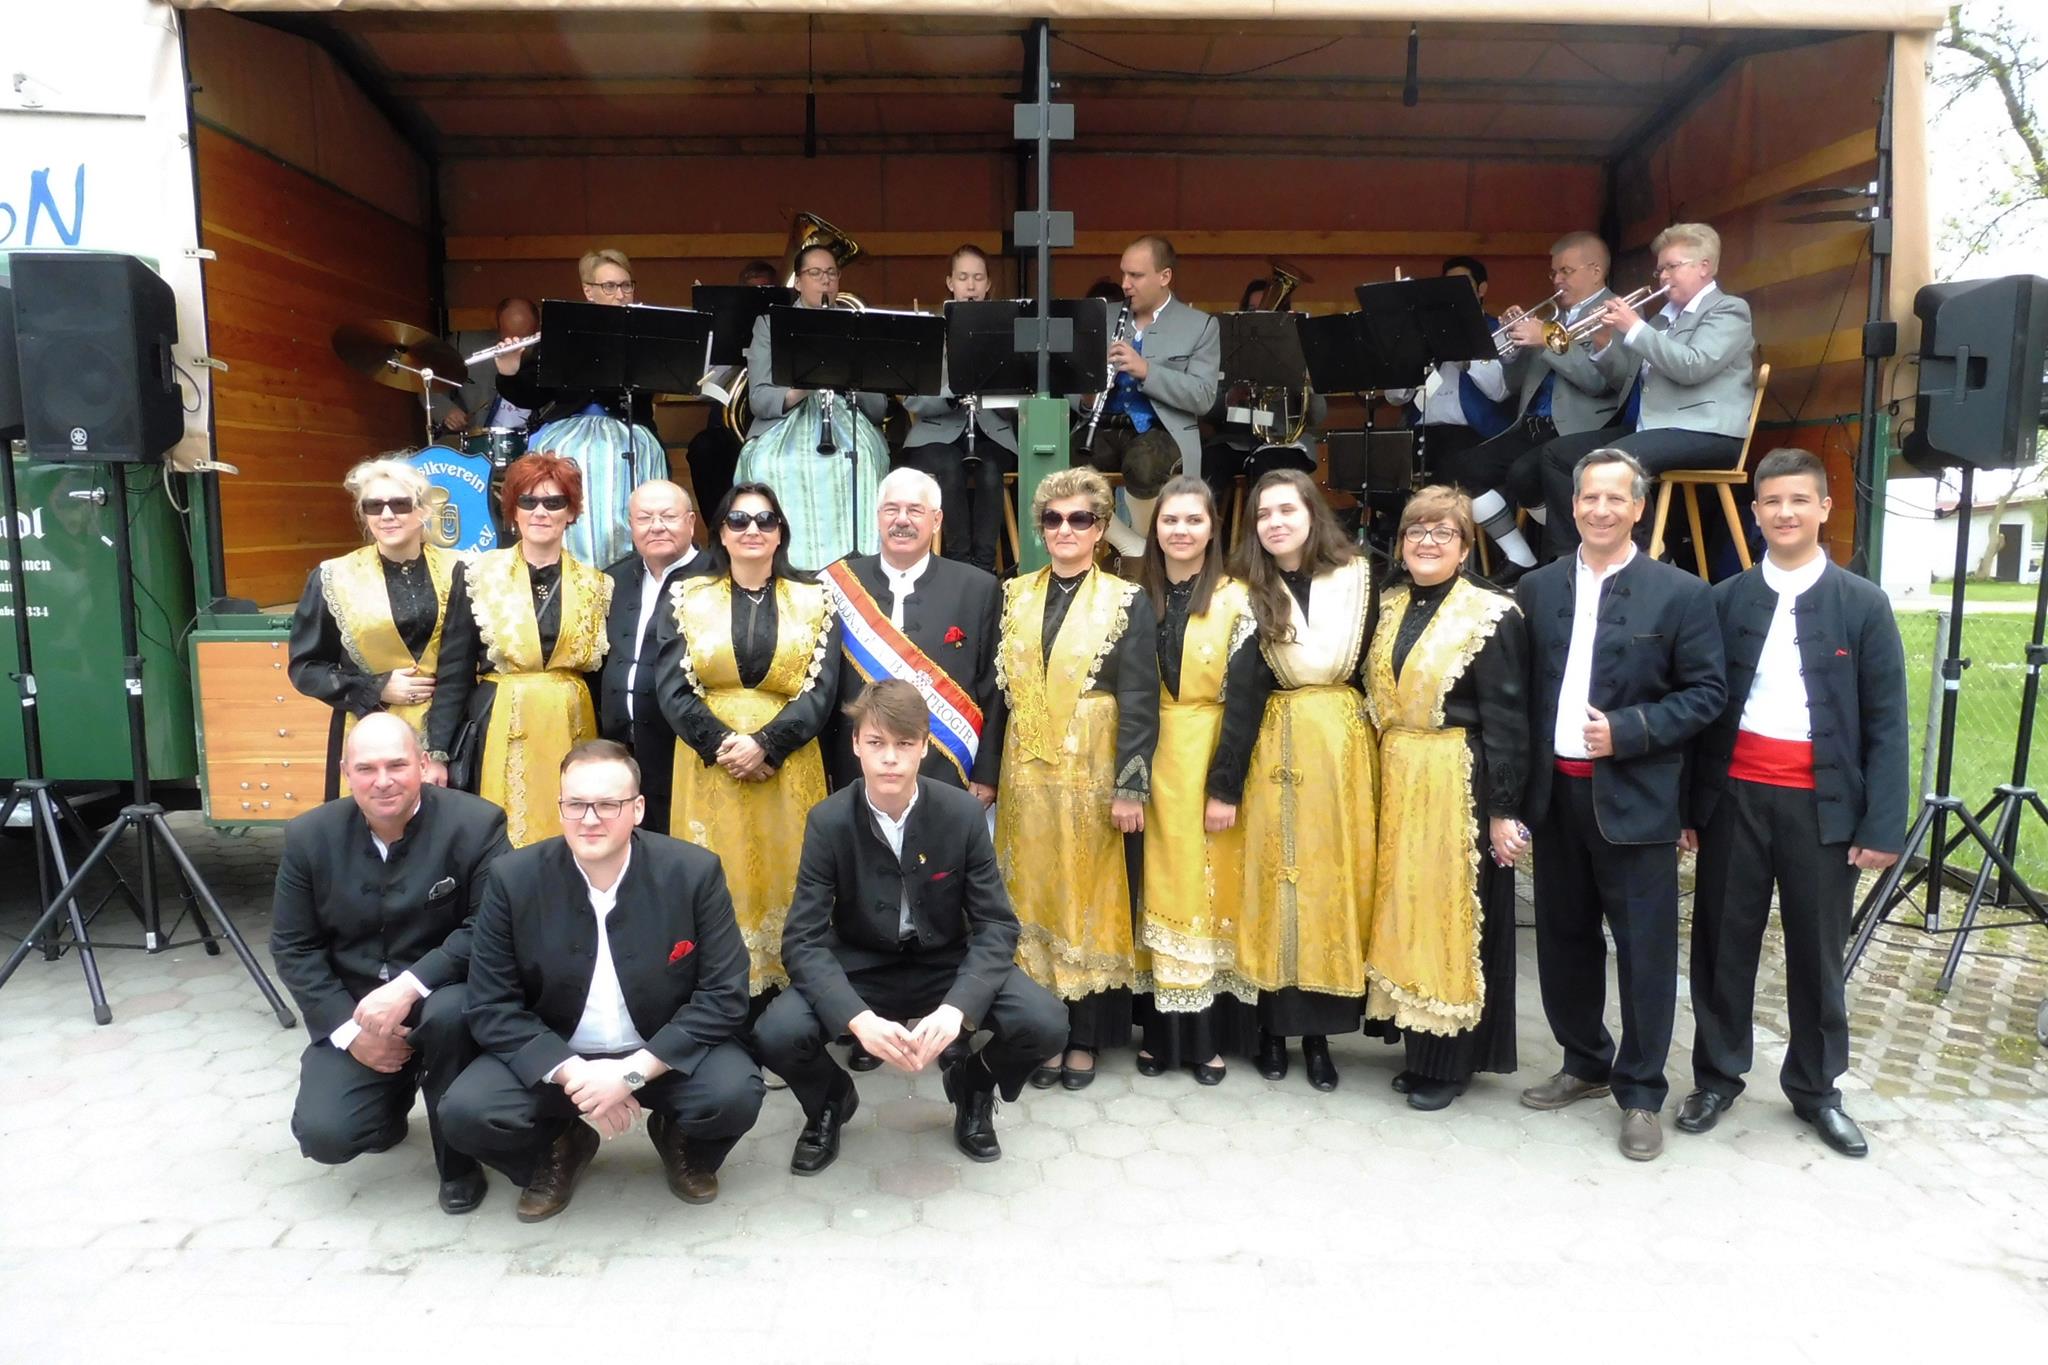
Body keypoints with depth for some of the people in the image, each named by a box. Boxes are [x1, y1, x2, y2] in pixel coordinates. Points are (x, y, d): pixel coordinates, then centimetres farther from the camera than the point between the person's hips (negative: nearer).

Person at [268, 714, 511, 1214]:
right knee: (324, 1135, -15)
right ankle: (392, 1095, 25)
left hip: (441, 997, -3)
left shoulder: (475, 824, -16)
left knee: (449, 1014, -36)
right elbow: (293, 947, 0)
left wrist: (409, 987, -29)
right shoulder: (309, 836, -4)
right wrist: (349, 1029, -11)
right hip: (350, 1012, 3)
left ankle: (459, 1160, -8)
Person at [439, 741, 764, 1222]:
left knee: (734, 1093, -29)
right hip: (554, 1057, 2)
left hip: (666, 1055, -1)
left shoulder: (694, 872, -16)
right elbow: (491, 1007, -9)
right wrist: (571, 1074, -22)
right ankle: (560, 1148, 13)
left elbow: (725, 996, -15)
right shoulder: (513, 879, -11)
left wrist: (633, 1072, -25)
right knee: (466, 1111, -23)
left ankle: (683, 1145, 11)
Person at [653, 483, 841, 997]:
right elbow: (672, 689, -1)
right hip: (708, 765, 0)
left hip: (787, 768, 0)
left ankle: (786, 983, 12)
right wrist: (724, 744, -14)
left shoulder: (813, 601, 6)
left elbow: (820, 691, -3)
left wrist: (764, 744, -15)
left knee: (783, 877, 3)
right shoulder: (688, 598, 6)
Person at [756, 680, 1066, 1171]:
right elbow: (804, 940, -17)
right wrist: (858, 1018, -35)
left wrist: (956, 1008, -31)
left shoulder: (963, 813, -14)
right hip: (859, 969, 0)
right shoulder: (828, 821, -15)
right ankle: (831, 1100, 10)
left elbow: (997, 924, -13)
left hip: (946, 964, 0)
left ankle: (972, 1086, 12)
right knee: (777, 1034, -28)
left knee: (1044, 1022, -24)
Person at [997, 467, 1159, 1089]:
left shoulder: (1126, 602, -3)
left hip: (1091, 772, -3)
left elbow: (1139, 702, -7)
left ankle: (1085, 1038, 18)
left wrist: (1131, 787, -12)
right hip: (1025, 772, 3)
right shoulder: (1015, 596, 8)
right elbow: (999, 688, 8)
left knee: (1088, 899, 5)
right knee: (1029, 898, 7)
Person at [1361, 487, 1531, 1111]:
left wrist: (1505, 810, -15)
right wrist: (1381, 777, 7)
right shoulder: (1390, 607, 9)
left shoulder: (1490, 615, -10)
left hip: (1460, 785, -6)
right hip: (1396, 780, 6)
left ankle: (1451, 1061, 17)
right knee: (1405, 911, 12)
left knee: (1453, 916, 3)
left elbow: (1507, 721, -12)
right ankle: (1420, 1049, 26)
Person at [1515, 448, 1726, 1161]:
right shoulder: (1537, 589, 6)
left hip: (1635, 798, -4)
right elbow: (1520, 689, 7)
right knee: (1564, 940, 15)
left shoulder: (1679, 593, -4)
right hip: (1557, 794, 4)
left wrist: (1627, 731, -17)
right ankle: (1584, 1064, 34)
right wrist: (1523, 782, 0)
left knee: (1645, 951, 4)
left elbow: (1707, 691, -5)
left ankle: (1640, 1094, 20)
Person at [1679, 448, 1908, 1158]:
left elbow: (1886, 723, -1)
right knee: (1723, 944, 9)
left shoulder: (1863, 603, 1)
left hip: (1821, 804, -1)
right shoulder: (1724, 600, 4)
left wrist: (1883, 825, -7)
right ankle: (1717, 1077, 24)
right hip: (1735, 798, 1)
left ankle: (1816, 1088, 26)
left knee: (1817, 952, 9)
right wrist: (1688, 805, 2)